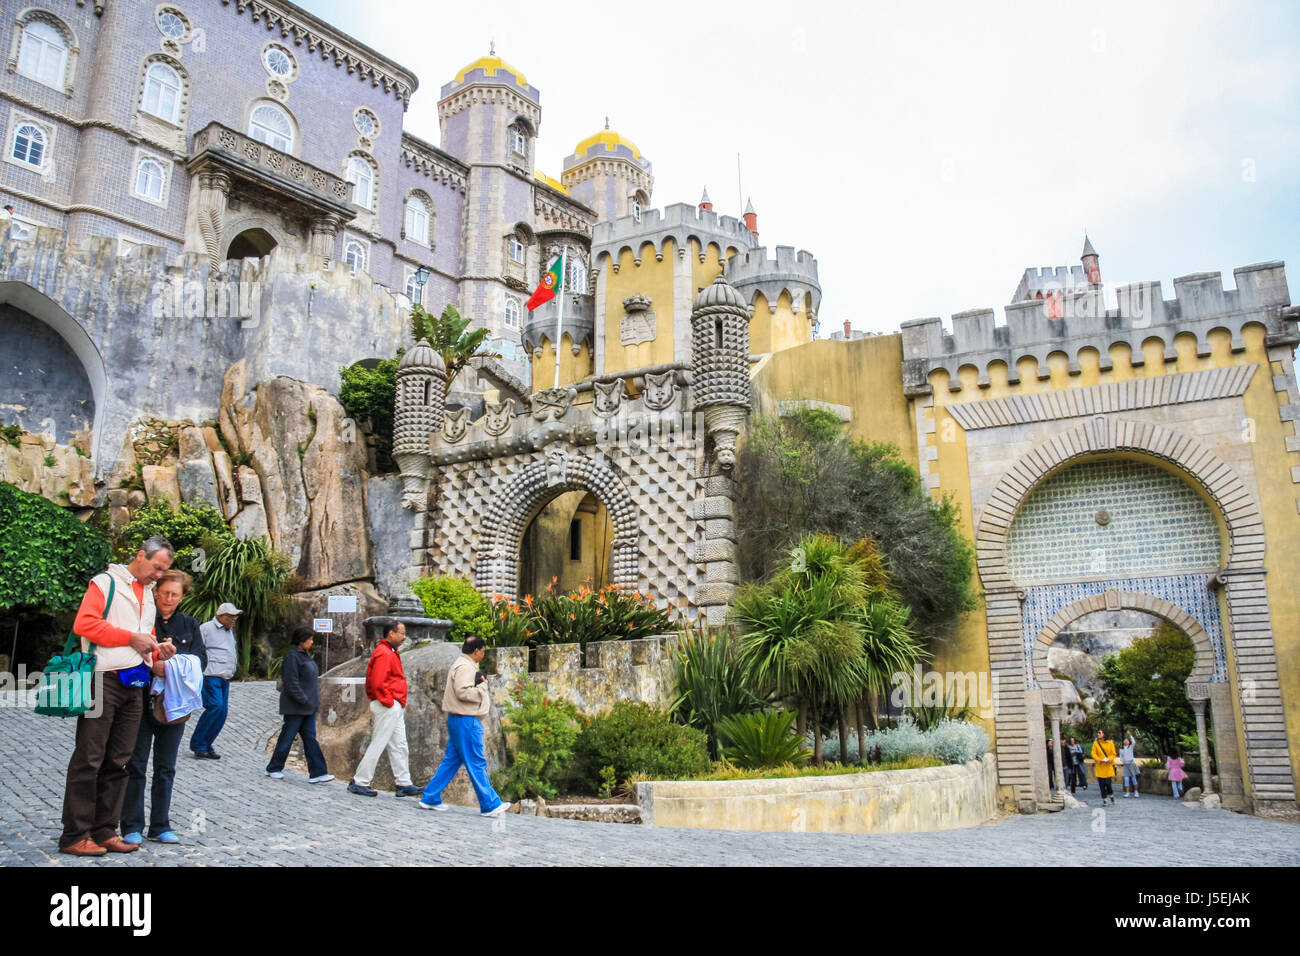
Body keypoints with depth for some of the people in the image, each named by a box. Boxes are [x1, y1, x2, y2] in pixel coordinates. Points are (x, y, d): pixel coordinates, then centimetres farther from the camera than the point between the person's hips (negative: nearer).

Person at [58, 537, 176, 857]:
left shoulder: (148, 593, 20)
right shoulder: (106, 583, -3)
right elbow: (83, 623, -14)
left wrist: (157, 651, 5)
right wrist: (131, 638, -15)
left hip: (133, 684, 7)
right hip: (104, 679, -7)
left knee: (118, 761, 8)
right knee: (89, 759, -4)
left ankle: (104, 831, 15)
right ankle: (74, 836, 4)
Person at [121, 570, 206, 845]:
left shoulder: (189, 625, 11)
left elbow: (201, 659, 2)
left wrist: (176, 658, -16)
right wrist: (151, 664, -25)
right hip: (141, 701, -3)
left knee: (166, 768, 9)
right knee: (136, 766, 2)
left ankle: (160, 827, 17)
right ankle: (132, 827, 12)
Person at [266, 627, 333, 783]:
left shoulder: (305, 654, 13)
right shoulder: (292, 656, -16)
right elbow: (291, 682, -21)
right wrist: (304, 700, -21)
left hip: (308, 706, 9)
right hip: (295, 706, -9)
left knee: (310, 738, 4)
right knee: (287, 737, 4)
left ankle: (317, 773, 1)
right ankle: (273, 769, 21)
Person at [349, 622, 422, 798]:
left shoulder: (391, 653, 17)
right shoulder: (383, 654, -16)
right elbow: (378, 683, -24)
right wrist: (388, 702, -18)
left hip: (396, 708, 11)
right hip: (388, 707, -11)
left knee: (399, 746, 11)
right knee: (378, 744, -4)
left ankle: (404, 783, 15)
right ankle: (359, 782, 5)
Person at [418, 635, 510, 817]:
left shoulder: (463, 665, 19)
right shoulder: (465, 667, -15)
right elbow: (463, 692, -25)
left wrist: (480, 684, 6)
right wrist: (482, 687, -12)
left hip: (458, 720, 11)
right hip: (466, 721, -11)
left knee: (451, 761, 14)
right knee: (477, 764, -5)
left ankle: (430, 799, 17)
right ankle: (490, 805, 0)